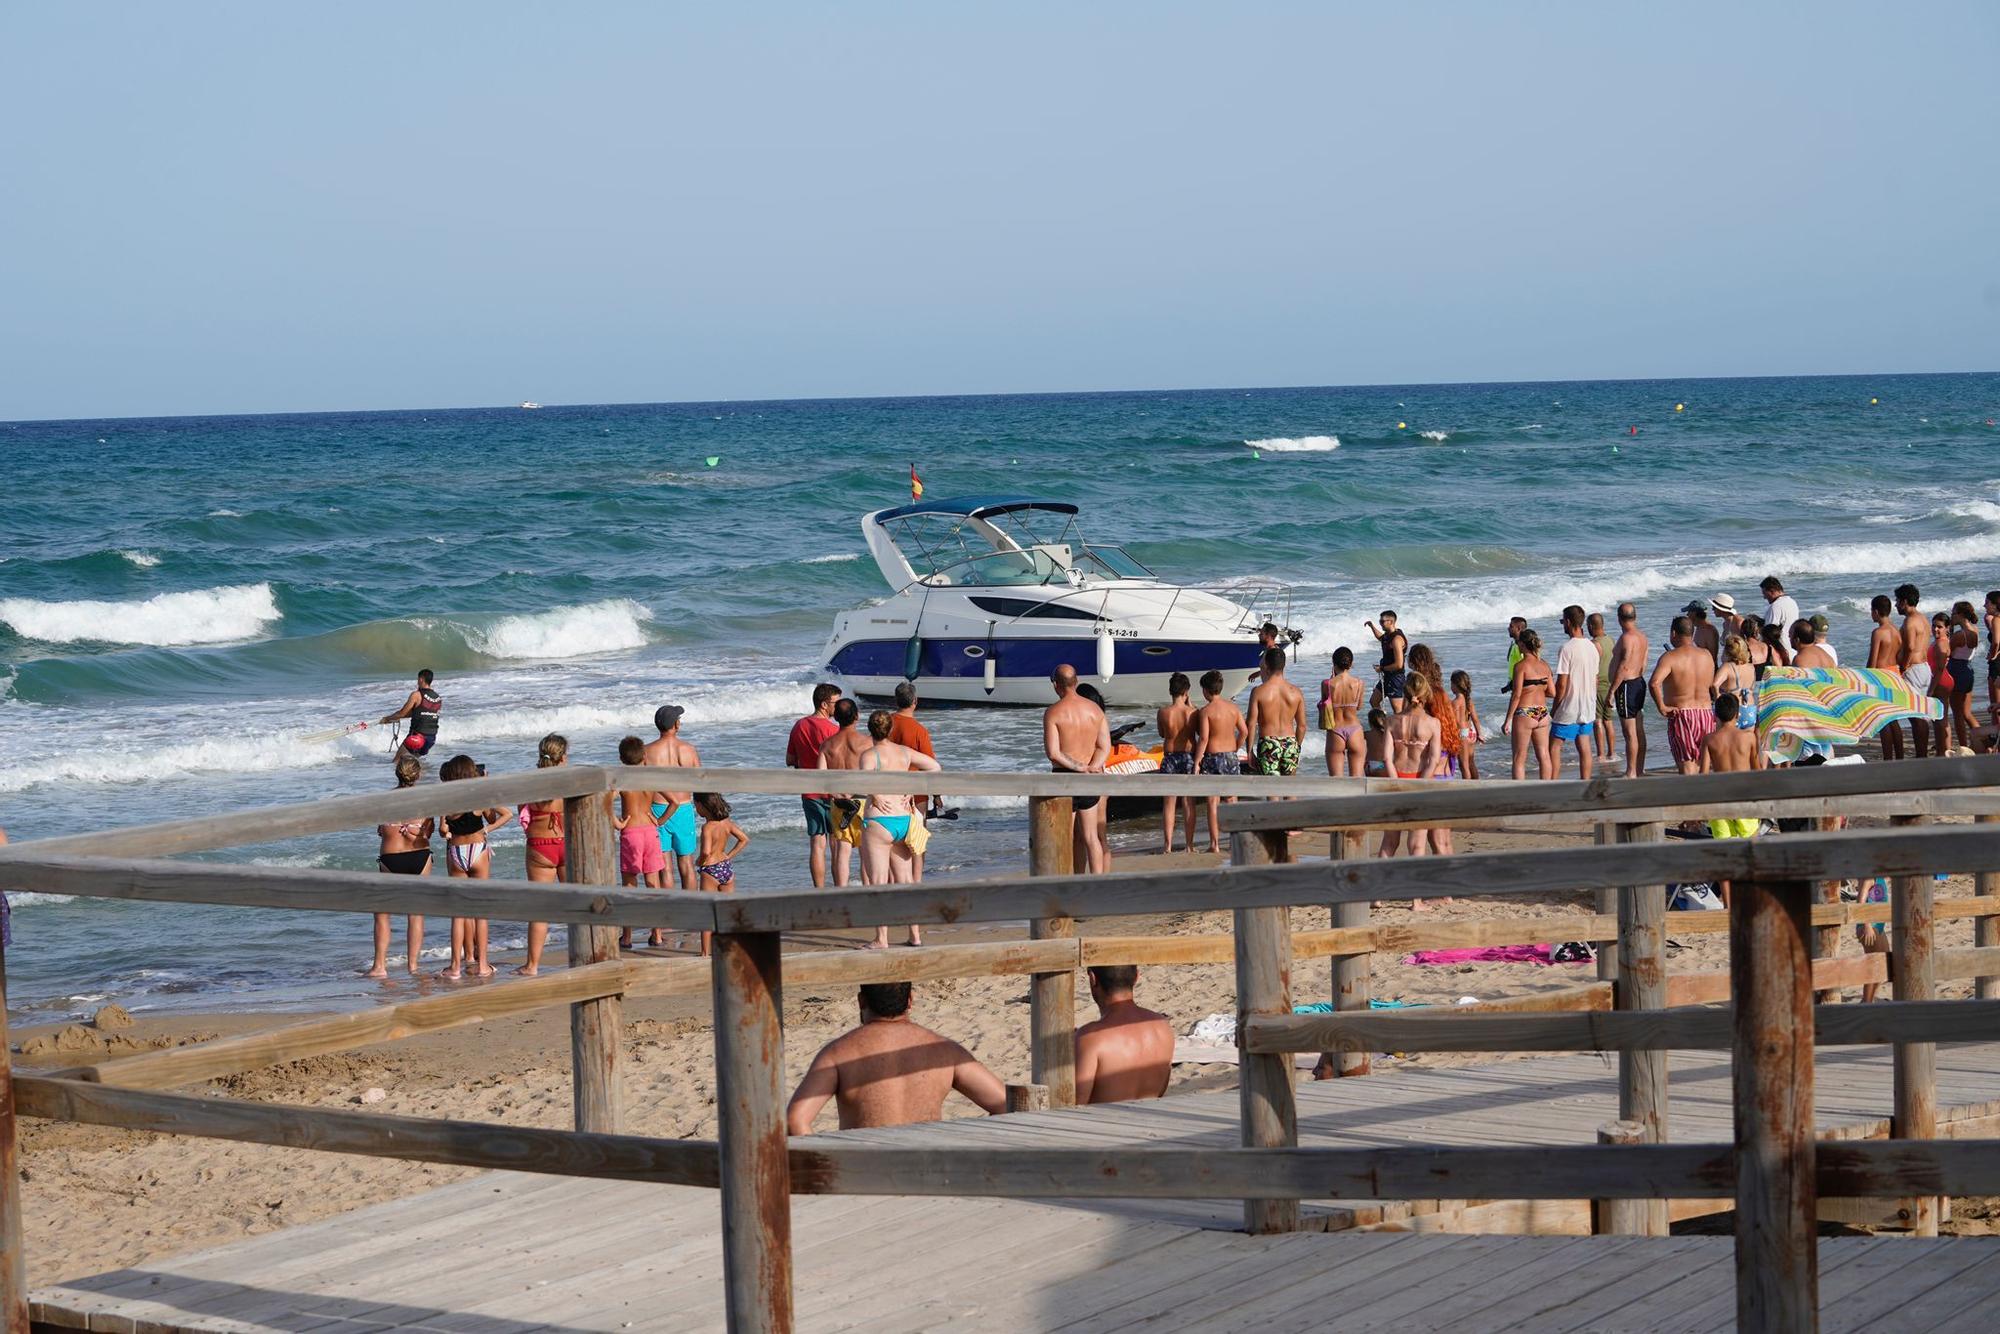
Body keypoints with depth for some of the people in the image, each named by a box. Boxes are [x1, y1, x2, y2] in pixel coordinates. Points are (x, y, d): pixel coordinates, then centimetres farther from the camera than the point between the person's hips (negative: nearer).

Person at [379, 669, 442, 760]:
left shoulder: (416, 695, -11)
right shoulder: (438, 698, 8)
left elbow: (402, 713, -7)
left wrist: (387, 718, 11)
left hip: (417, 735, -6)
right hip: (432, 737, 6)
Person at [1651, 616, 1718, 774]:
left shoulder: (1670, 657, -11)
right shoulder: (1707, 656, 7)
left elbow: (1654, 682, -25)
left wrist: (1661, 707, -17)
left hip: (1681, 715, -5)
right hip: (1706, 713, 5)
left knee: (1687, 766, -3)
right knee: (1701, 765, 15)